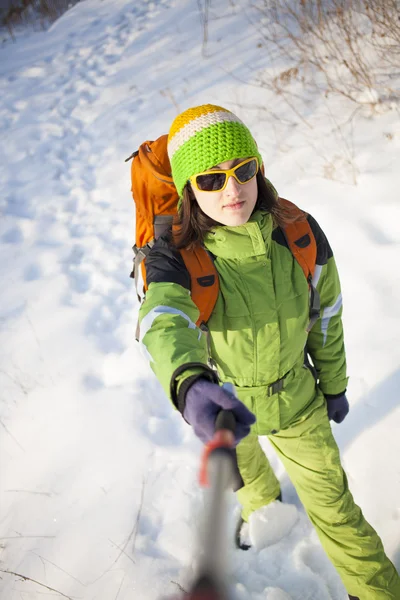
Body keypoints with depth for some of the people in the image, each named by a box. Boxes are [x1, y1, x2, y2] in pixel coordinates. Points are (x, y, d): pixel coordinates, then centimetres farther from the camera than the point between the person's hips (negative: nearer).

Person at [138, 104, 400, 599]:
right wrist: (190, 386, -69)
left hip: (298, 401, 0)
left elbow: (326, 320, -6)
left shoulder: (300, 234, -21)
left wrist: (333, 386, 6)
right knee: (244, 472, 32)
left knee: (332, 503, 14)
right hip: (224, 405, 1)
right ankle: (262, 502, 70)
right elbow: (163, 325, -48)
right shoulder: (177, 257, -27)